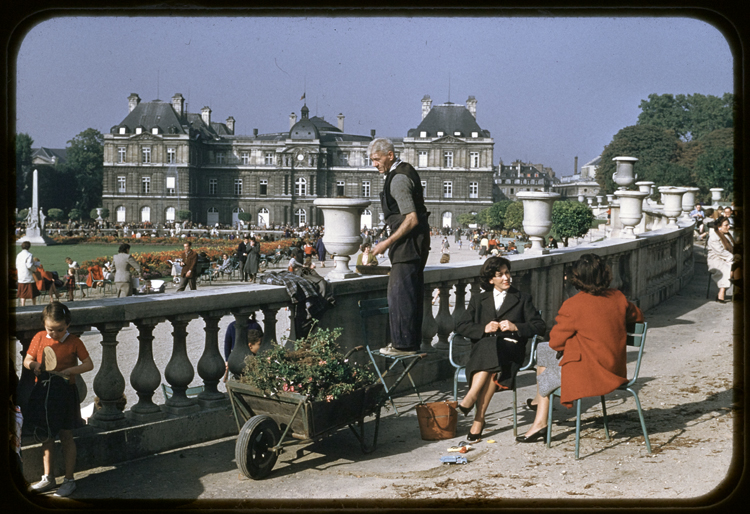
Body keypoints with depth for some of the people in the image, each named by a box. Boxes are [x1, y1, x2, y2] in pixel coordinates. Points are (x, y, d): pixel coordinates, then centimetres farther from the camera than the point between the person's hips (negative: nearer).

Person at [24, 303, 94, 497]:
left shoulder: (73, 342, -7)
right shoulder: (39, 338, 1)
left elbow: (89, 364, -6)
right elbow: (27, 359, 8)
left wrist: (71, 370, -20)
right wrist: (33, 365, -14)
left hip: (65, 393, -3)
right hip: (43, 392, 4)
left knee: (66, 436, 4)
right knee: (47, 436, 12)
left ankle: (69, 479, 13)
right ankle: (48, 477, 24)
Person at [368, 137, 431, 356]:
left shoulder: (398, 179, -18)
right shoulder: (405, 170, 14)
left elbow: (412, 219, -24)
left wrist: (387, 242, -20)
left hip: (408, 241, -11)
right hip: (416, 241, 11)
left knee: (400, 293, -5)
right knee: (412, 292, 15)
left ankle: (404, 344, 0)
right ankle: (412, 341, 23)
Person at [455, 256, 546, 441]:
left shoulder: (523, 299, 20)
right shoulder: (478, 300, 23)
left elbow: (540, 327, 9)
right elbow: (461, 326, 11)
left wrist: (515, 327, -7)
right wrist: (484, 328, -6)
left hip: (510, 349, -1)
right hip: (482, 348, 1)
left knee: (492, 346, -36)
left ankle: (471, 398, -41)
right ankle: (479, 417, -38)